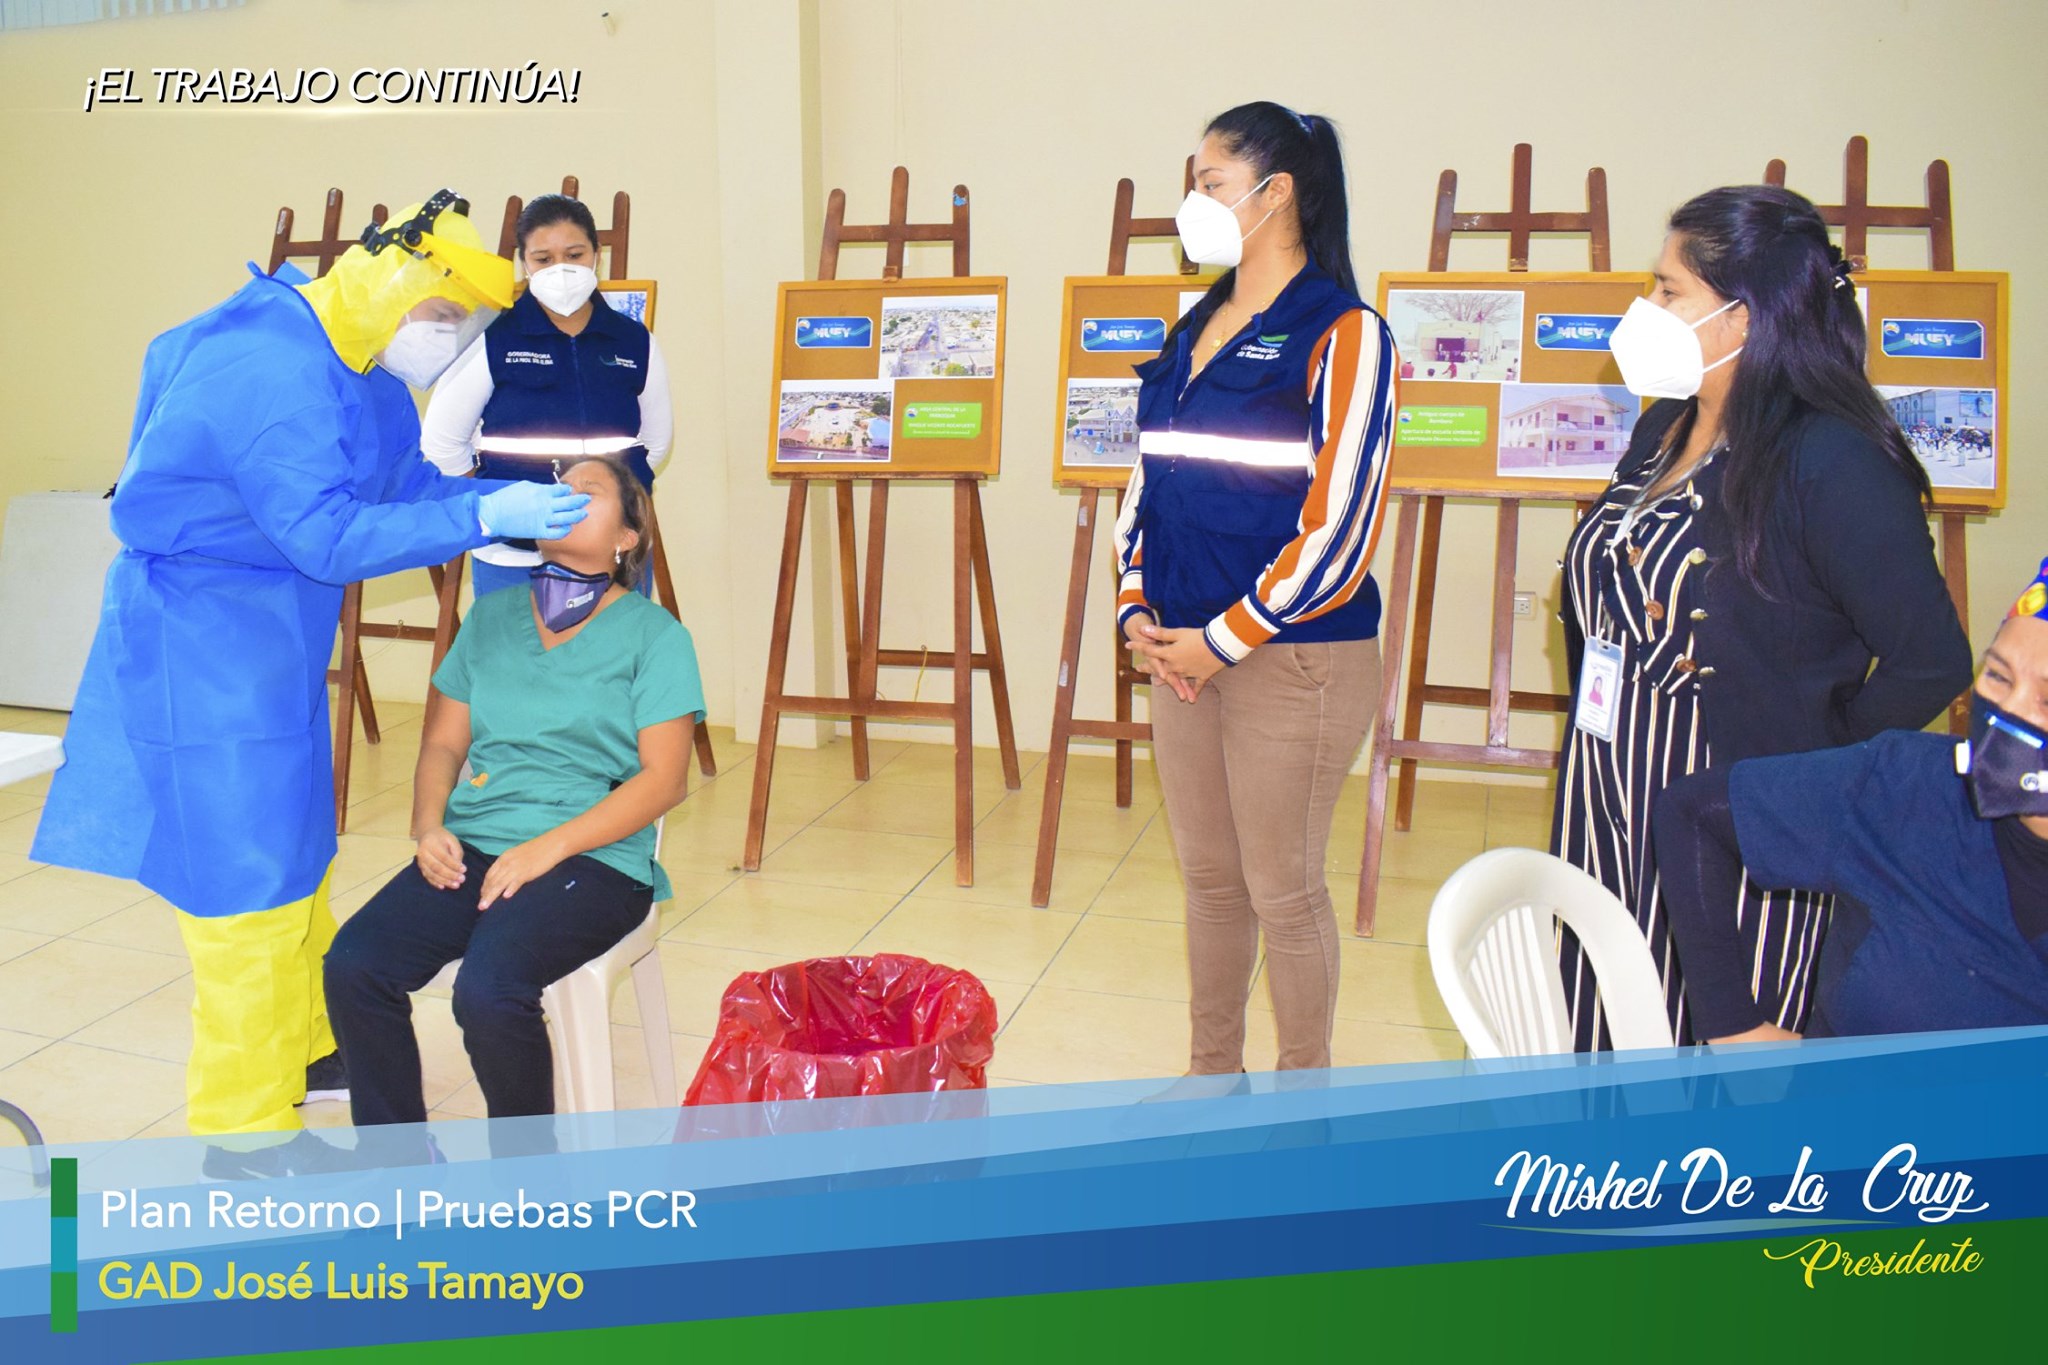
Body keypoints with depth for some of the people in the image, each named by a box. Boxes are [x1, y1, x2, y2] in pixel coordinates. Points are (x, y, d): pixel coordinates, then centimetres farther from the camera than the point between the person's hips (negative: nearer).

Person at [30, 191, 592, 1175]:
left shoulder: (356, 369, 6)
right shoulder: (273, 378, -25)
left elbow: (408, 481, 12)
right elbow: (327, 535, -30)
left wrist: (516, 501, -1)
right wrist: (482, 520, -29)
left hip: (270, 639, 10)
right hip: (209, 647, -10)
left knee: (294, 850, 21)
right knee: (247, 874, -1)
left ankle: (307, 1049, 41)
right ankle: (241, 1128, 14)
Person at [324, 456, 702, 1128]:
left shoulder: (654, 633, 2)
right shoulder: (492, 616, 17)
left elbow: (663, 778, -6)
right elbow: (443, 743, 17)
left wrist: (545, 848, -15)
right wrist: (429, 826, -3)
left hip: (592, 858, -5)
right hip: (470, 847, 5)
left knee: (488, 989, -30)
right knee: (352, 965, -19)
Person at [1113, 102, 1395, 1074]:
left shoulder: (1341, 334, -10)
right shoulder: (1194, 331, 13)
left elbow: (1340, 522, -16)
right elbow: (1146, 482, 16)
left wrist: (1224, 640, -13)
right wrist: (1137, 612, 3)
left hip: (1292, 655, -7)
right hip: (1183, 649, 7)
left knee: (1283, 890, 4)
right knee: (1208, 877, 16)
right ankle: (1211, 1071, 34)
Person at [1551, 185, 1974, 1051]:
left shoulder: (1832, 462, -17)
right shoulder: (1663, 428, 9)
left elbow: (1930, 661, -17)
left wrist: (1812, 774, -8)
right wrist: (1595, 741, 13)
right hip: (1605, 816, 8)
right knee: (1598, 1050, 16)